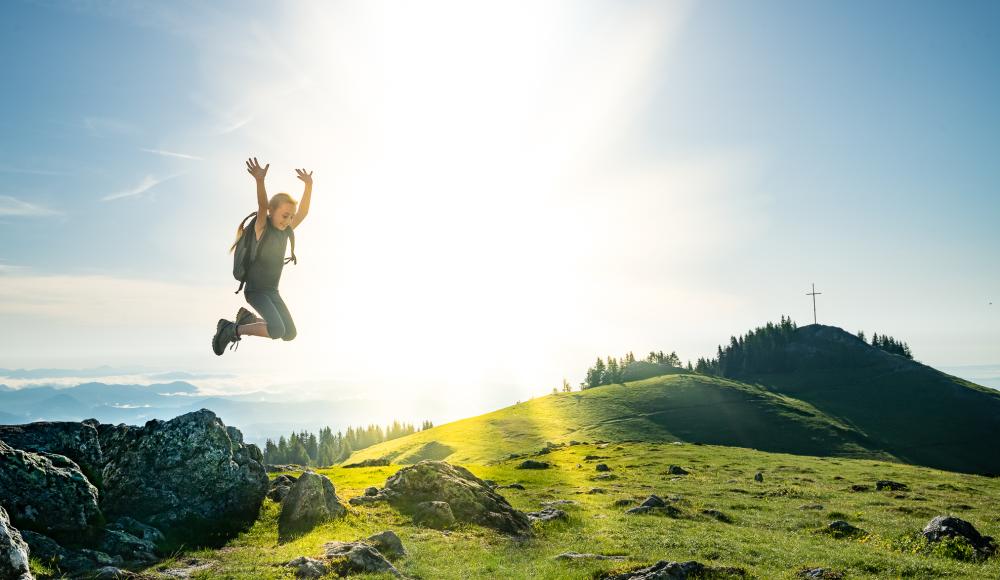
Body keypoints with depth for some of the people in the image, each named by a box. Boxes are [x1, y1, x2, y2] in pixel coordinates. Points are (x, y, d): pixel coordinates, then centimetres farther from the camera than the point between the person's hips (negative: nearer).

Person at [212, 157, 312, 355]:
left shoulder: (285, 231, 3)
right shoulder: (262, 227, -15)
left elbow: (303, 212, -5)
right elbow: (262, 207, -33)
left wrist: (309, 185, -16)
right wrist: (260, 180, -52)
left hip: (272, 291, 7)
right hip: (255, 290, -7)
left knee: (290, 334, 12)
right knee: (277, 331, -26)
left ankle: (248, 318, 28)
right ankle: (231, 329, -7)